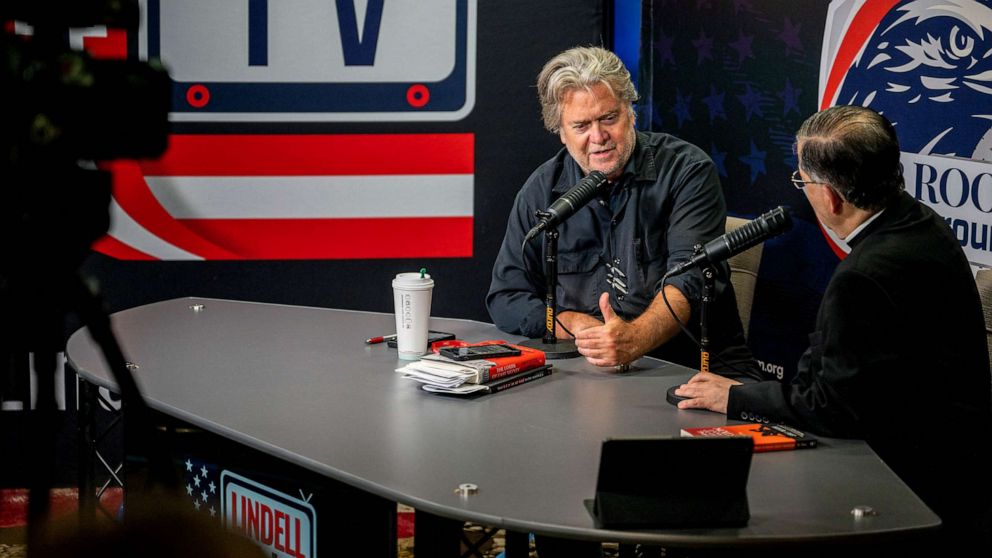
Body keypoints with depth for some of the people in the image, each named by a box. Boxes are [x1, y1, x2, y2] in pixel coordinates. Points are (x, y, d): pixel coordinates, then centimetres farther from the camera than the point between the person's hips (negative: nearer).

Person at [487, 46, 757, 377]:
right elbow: (506, 298, 8)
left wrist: (635, 338, -36)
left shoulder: (687, 171, -3)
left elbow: (691, 278, -16)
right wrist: (577, 326, -12)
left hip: (701, 369, -3)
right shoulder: (542, 191, 8)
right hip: (590, 376, 4)